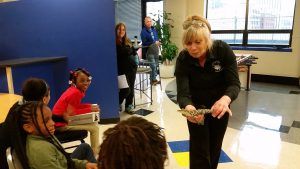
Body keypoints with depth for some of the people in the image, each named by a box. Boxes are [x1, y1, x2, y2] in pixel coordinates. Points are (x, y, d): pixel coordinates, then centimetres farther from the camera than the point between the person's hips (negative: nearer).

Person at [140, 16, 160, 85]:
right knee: (153, 66, -7)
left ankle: (153, 78, 25)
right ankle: (153, 80, 6)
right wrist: (154, 43, -17)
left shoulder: (154, 29, 9)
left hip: (155, 50, 7)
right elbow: (144, 43, -15)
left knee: (156, 65, 11)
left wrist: (158, 42, 0)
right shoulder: (143, 32, -11)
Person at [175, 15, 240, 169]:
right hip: (196, 107, -1)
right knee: (199, 150, 0)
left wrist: (225, 100, -49)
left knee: (214, 148, 19)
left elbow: (234, 84, -27)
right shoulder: (183, 59, -24)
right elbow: (182, 93, -29)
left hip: (220, 106, 1)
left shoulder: (223, 50, -24)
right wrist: (188, 108, -53)